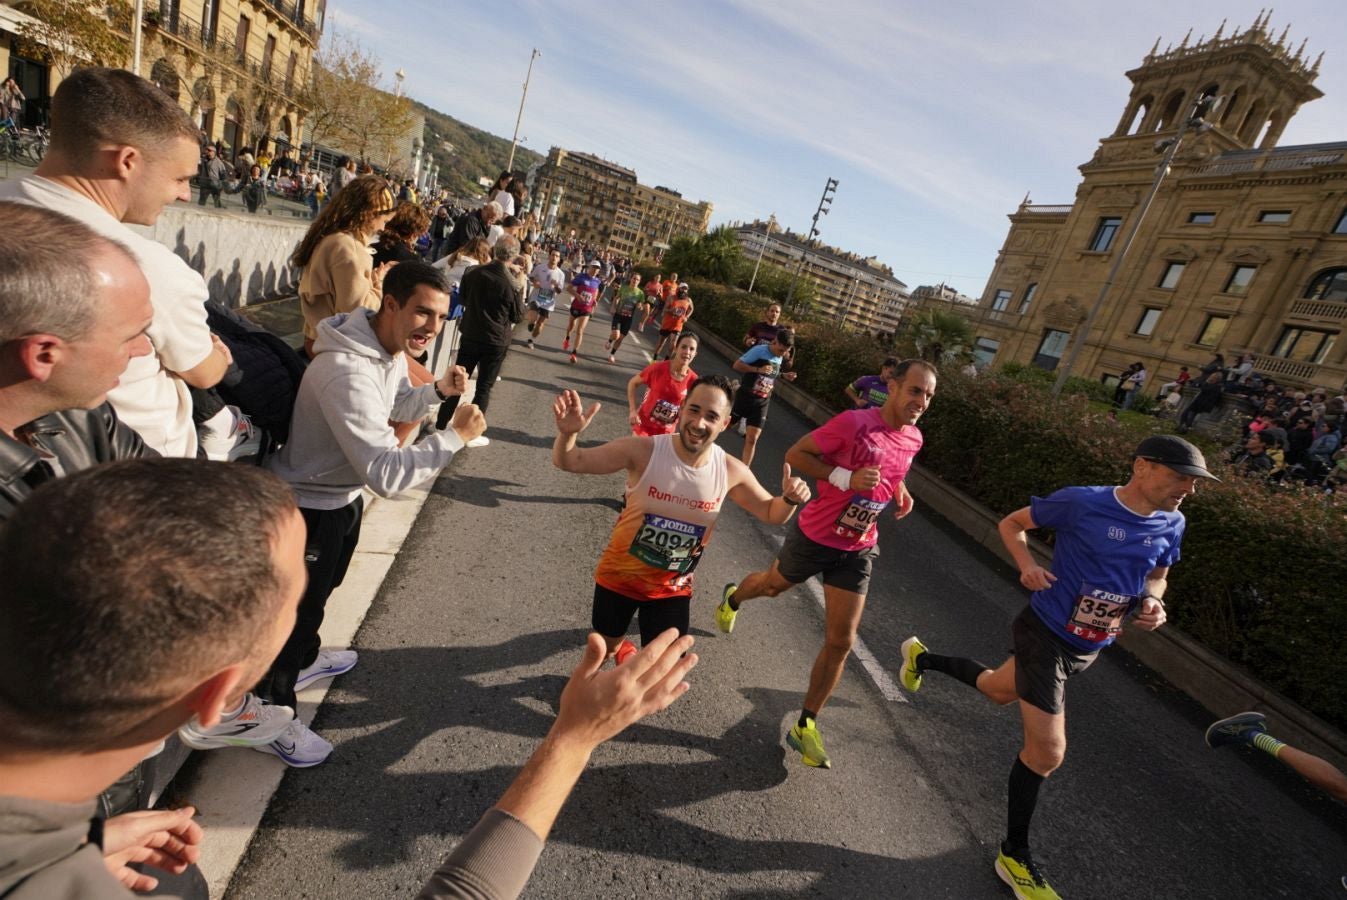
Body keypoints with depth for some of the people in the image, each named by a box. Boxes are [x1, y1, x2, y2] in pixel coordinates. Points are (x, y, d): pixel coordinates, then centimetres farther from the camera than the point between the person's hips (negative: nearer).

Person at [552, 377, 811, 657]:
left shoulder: (731, 471, -17)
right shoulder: (643, 451, -25)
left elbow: (772, 513, 0)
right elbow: (568, 462, -21)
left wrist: (789, 499, -24)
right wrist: (568, 434, -44)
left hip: (672, 588, 1)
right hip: (620, 574, -1)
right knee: (605, 645, 24)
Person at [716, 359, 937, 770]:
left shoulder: (913, 439, -1)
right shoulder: (853, 423, -24)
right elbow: (795, 454, -19)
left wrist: (900, 491, 0)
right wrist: (847, 478, -30)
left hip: (858, 550, 5)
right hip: (816, 536, -4)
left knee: (841, 641, 2)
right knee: (773, 586, 23)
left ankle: (805, 727, 20)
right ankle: (733, 599, 61)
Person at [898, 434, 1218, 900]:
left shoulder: (1171, 525, -3)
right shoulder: (1082, 502, -22)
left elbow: (1157, 576, 14)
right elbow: (1012, 523, -9)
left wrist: (1152, 602, -8)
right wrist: (1028, 564, -25)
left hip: (1089, 648, 7)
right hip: (1046, 634, -7)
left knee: (998, 690, 28)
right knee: (1046, 752, -4)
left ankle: (922, 658, 56)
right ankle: (1014, 856, 20)